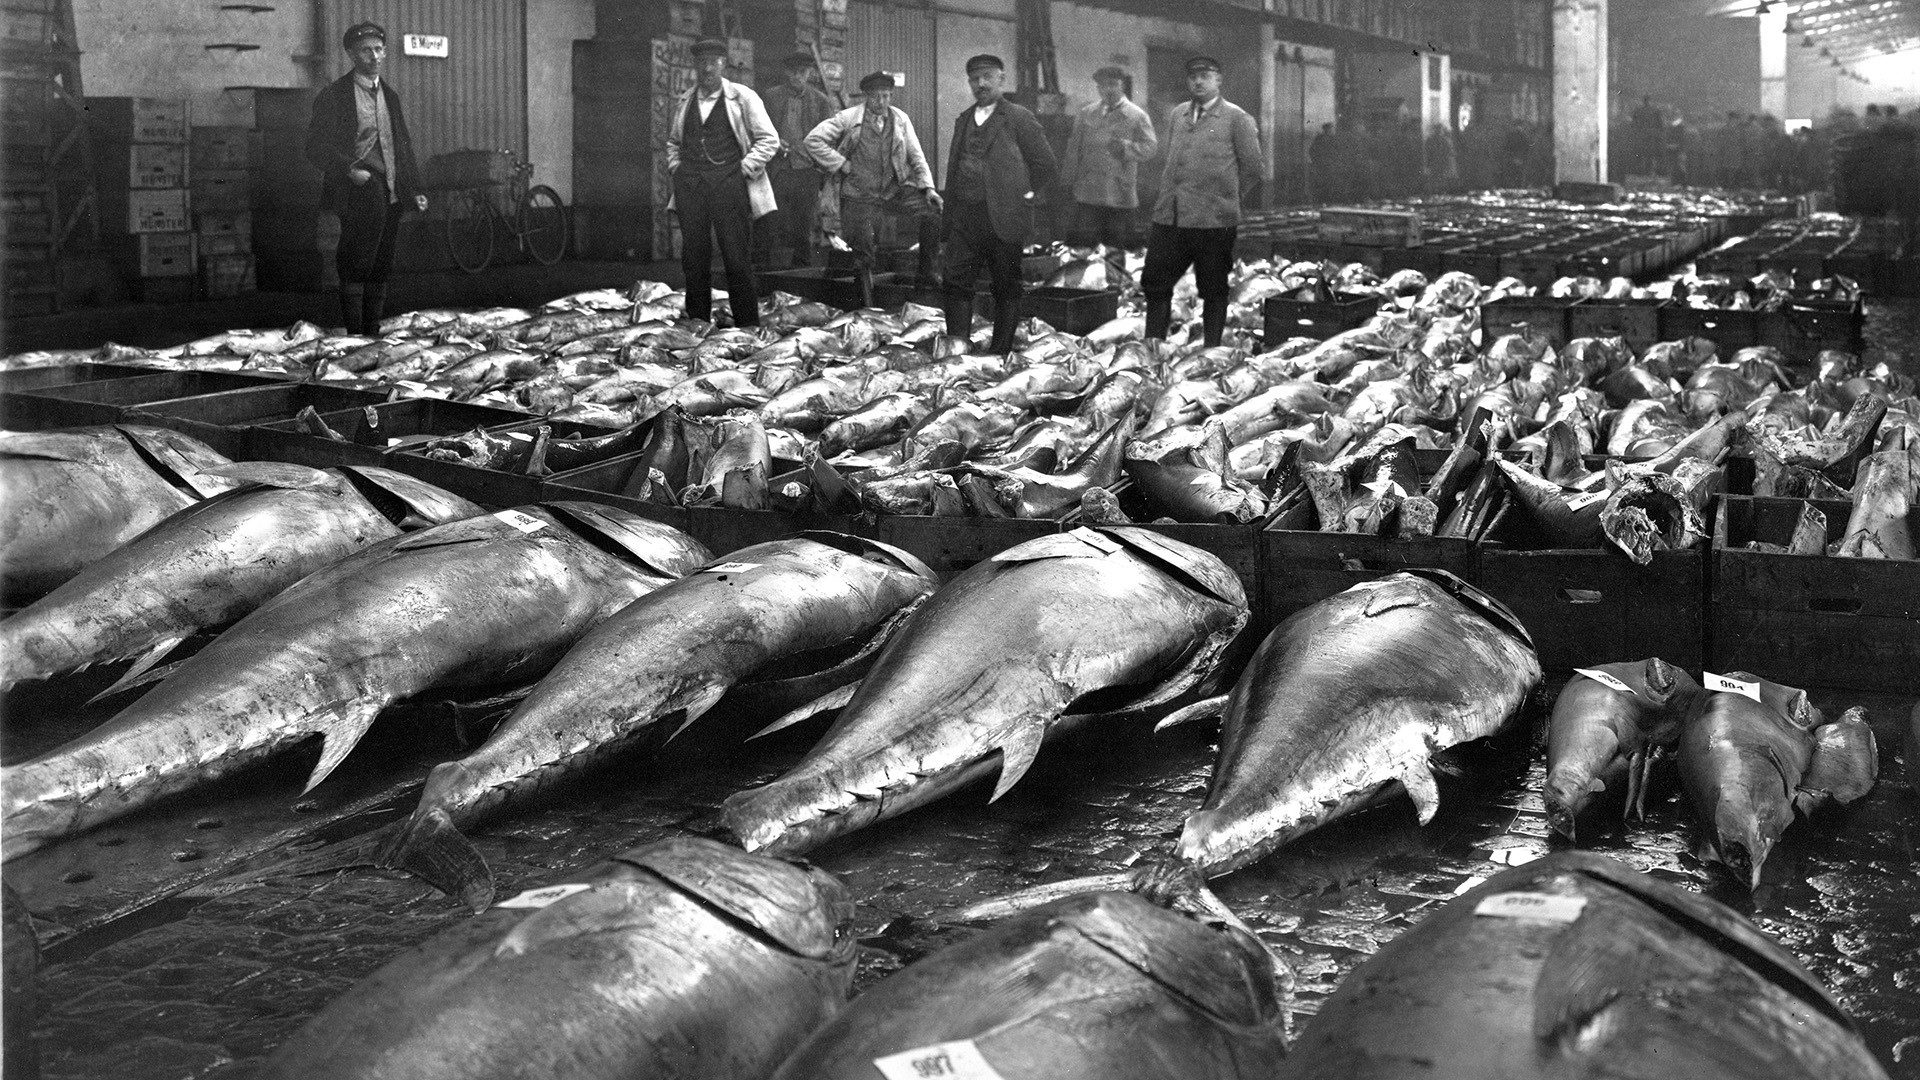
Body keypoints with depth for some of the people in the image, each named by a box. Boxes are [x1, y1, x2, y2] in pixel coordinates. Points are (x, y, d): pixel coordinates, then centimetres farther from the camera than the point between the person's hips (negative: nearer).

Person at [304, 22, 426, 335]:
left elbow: (404, 145, 22)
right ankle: (355, 336, -8)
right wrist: (349, 170, -18)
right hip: (359, 194, -6)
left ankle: (373, 333, 12)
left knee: (380, 271, 7)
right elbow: (317, 147, -6)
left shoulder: (390, 96, 19)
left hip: (391, 196, 6)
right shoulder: (334, 95, -1)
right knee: (355, 270, -9)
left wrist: (414, 190, 14)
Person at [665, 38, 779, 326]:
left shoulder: (742, 97, 2)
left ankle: (748, 328, 1)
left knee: (737, 259, -5)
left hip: (729, 183, -4)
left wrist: (744, 168, -6)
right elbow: (673, 140, 29)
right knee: (693, 258, 4)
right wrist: (675, 165, 12)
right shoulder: (684, 101, 15)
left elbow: (769, 140, 2)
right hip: (690, 184, 4)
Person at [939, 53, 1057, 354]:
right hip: (963, 217, 5)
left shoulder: (1018, 119, -2)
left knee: (1006, 289, 3)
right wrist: (948, 221, 11)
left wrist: (1021, 195, -2)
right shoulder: (963, 121, 17)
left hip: (1002, 218, -5)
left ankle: (1001, 352, 11)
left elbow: (1047, 166, -2)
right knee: (954, 282, -1)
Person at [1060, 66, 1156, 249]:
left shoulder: (1137, 116, 2)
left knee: (1119, 251, 3)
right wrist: (1069, 182, 8)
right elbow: (1074, 149, 13)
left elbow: (1149, 147, -4)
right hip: (1087, 194, 2)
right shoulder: (1086, 114, 12)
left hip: (1121, 196, -2)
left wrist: (1125, 147, -21)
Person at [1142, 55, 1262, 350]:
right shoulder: (1176, 115, 14)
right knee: (1154, 281, 5)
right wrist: (1171, 196, 15)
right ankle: (1154, 344, 14)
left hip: (1214, 221, -5)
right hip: (1170, 216, 5)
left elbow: (1253, 168, 0)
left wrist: (1225, 198, 5)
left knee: (1213, 290, 4)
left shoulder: (1236, 118, -3)